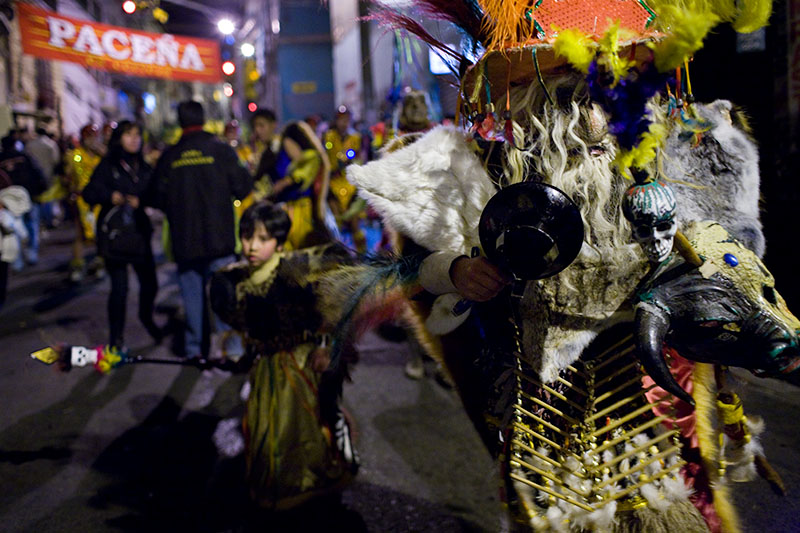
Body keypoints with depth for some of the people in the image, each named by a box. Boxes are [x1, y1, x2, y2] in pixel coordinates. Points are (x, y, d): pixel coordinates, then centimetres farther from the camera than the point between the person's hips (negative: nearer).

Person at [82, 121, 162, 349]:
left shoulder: (144, 168, 13)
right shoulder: (107, 165, -1)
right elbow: (88, 193, -7)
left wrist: (140, 201, -7)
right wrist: (110, 196, -24)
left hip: (140, 232, 4)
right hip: (114, 234, -4)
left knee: (149, 282, 3)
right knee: (119, 287, -4)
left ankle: (146, 317, 35)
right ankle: (116, 337, 12)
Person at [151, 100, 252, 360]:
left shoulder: (168, 157, 1)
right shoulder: (221, 150, -5)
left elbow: (159, 198, 5)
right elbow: (242, 187, -6)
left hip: (184, 239, 2)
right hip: (218, 238, -2)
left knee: (192, 293, 11)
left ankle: (194, 347, 17)